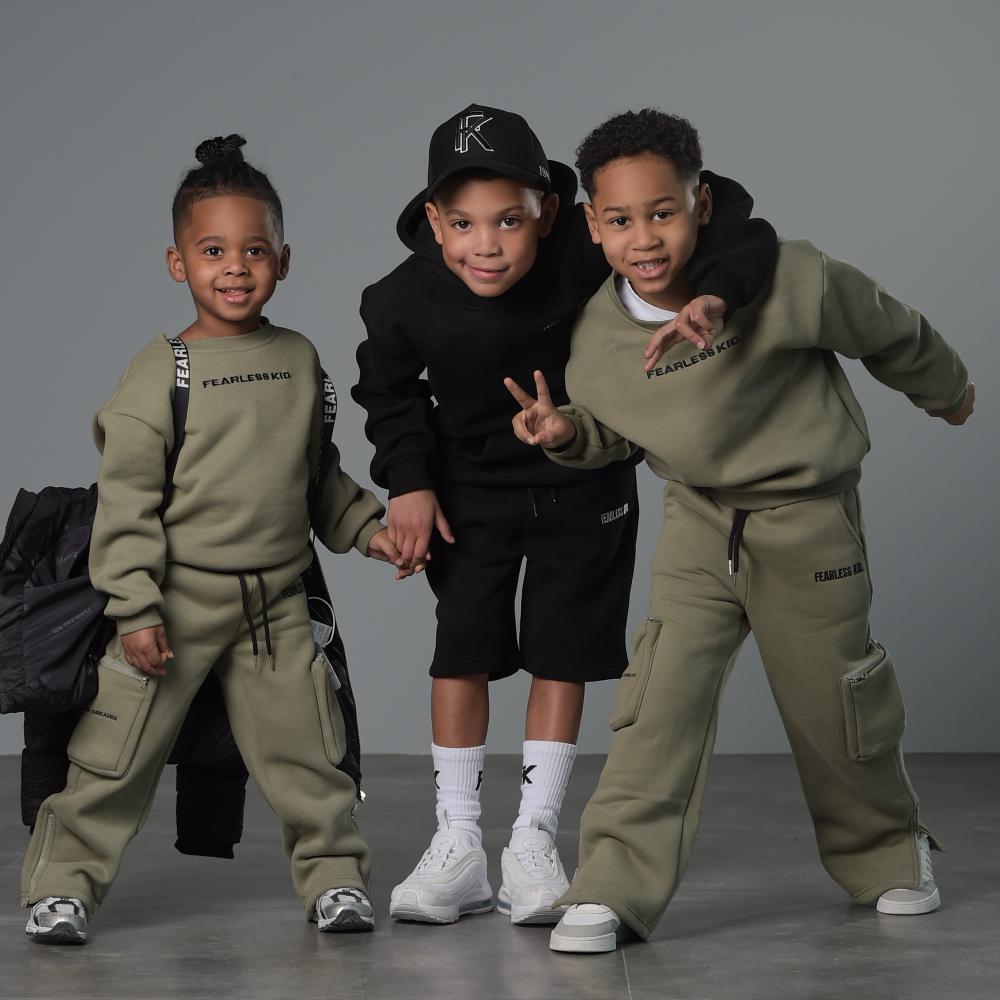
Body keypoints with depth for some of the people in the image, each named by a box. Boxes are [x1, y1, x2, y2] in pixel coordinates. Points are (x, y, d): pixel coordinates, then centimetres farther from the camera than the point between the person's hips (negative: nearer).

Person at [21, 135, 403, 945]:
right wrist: (135, 608, -15)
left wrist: (364, 527, 9)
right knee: (118, 750, 0)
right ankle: (65, 882, 12)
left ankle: (334, 874, 19)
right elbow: (126, 499, -11)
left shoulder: (300, 359, 6)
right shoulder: (161, 372, -9)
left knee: (307, 747, 5)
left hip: (276, 601, 4)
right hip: (179, 597, -4)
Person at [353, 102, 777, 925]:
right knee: (461, 650, 1)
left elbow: (729, 221, -29)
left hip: (581, 486, -1)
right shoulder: (405, 301, -23)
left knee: (561, 655, 3)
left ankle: (533, 844, 12)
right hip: (470, 488, 1)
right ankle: (458, 849, 11)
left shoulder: (587, 252, -31)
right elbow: (389, 393, -1)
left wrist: (711, 296, -47)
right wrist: (408, 482, -9)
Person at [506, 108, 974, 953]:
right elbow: (612, 434, 8)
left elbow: (891, 333, -5)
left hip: (807, 518, -2)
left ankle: (888, 852, 37)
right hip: (699, 520, 2)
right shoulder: (598, 336, -12)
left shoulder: (786, 282, -23)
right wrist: (568, 433, -15)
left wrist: (948, 392, 12)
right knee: (663, 695, -11)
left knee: (834, 704, 10)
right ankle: (613, 890, -9)